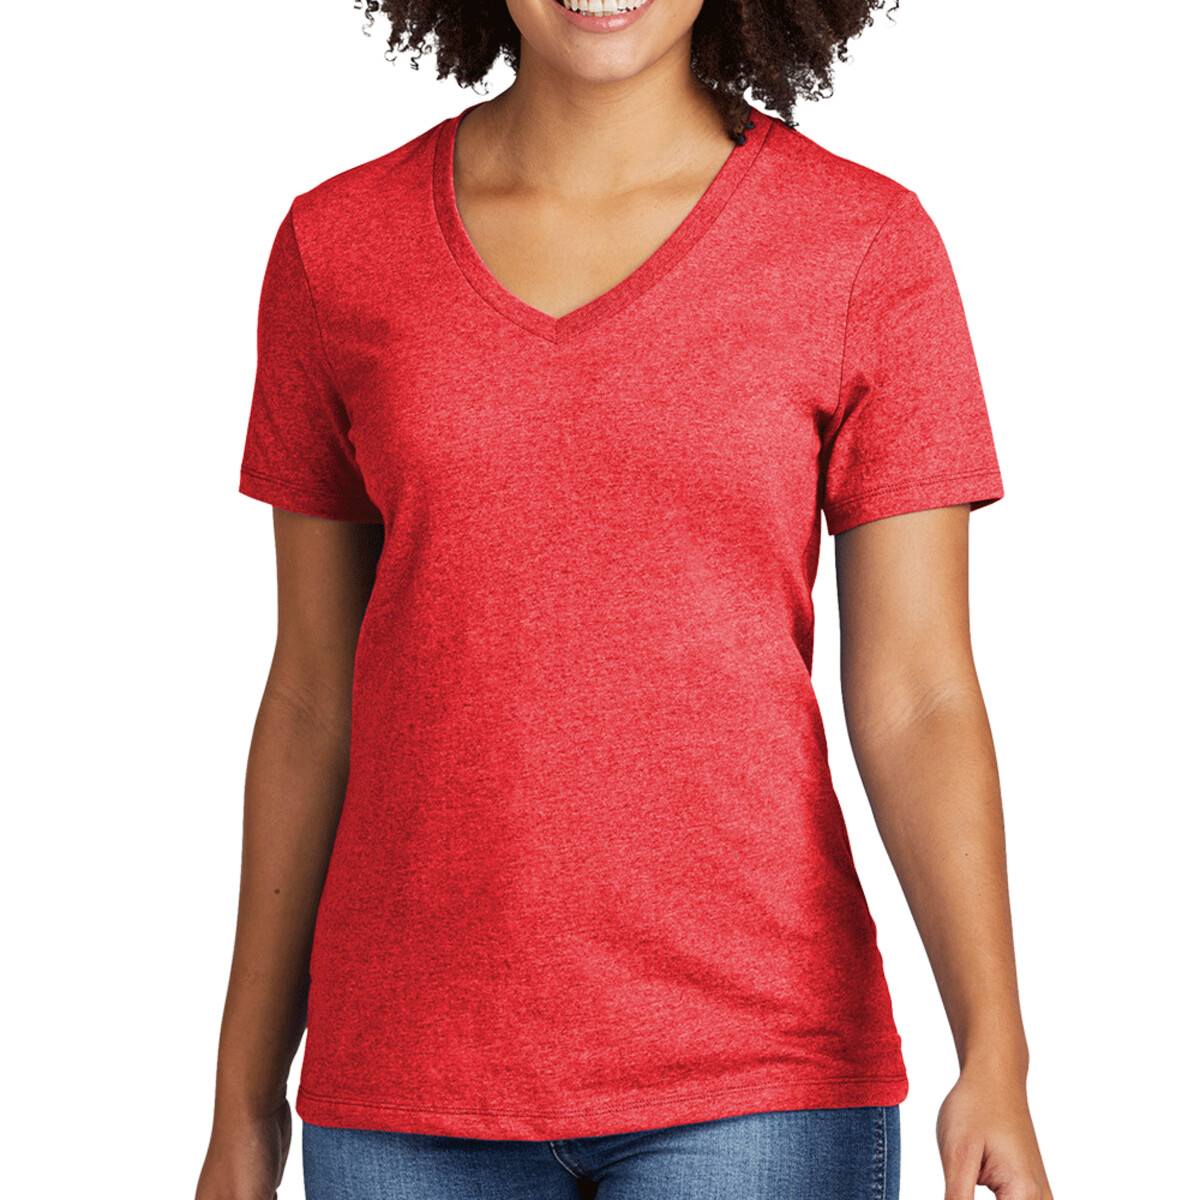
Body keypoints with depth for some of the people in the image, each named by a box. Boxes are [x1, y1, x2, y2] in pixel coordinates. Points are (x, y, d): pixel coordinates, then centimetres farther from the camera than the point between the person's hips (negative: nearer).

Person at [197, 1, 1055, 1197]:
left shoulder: (868, 247, -3)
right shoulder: (339, 247, 3)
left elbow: (918, 702, -6)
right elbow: (315, 693, 8)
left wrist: (996, 1067, -19)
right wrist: (246, 1100, 10)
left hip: (746, 1071, -2)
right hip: (420, 1069, 2)